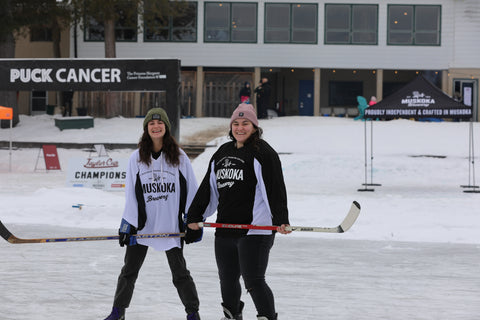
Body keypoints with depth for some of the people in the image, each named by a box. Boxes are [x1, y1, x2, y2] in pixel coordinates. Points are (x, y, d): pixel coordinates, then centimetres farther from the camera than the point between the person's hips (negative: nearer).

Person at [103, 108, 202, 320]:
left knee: (179, 272, 4)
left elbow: (191, 189, 3)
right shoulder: (137, 157, 2)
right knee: (129, 271, 9)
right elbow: (131, 193, 3)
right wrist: (127, 223, -2)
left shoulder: (179, 157, 0)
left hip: (171, 224, -1)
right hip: (142, 223, 1)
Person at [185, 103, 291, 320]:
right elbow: (209, 188, 22)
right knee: (227, 280, 17)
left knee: (253, 281, -12)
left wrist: (281, 220, -25)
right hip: (225, 231, 7)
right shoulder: (222, 153, 16)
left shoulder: (263, 153, -6)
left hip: (255, 228, -7)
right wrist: (195, 217, 20)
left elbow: (275, 188, -14)